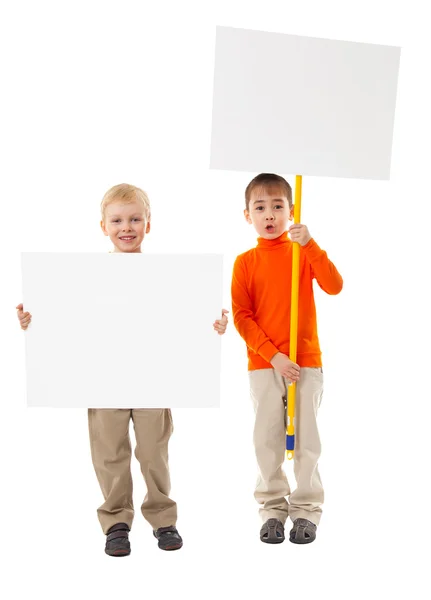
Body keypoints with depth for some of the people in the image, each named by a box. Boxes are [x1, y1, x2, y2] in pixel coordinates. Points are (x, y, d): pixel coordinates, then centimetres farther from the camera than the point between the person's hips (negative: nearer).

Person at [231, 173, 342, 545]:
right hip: (263, 364, 0)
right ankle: (273, 510, 19)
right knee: (267, 440, 5)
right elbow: (242, 316, -4)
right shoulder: (245, 262, 0)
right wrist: (273, 355, -13)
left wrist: (310, 244, -21)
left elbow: (334, 286, -13)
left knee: (306, 439, 6)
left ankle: (306, 511, 18)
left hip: (306, 362, 0)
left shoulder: (304, 252, 3)